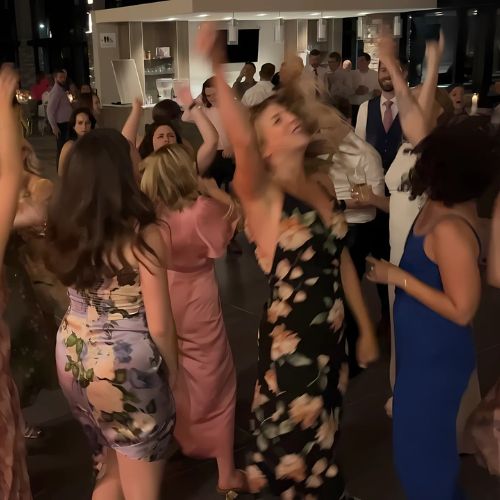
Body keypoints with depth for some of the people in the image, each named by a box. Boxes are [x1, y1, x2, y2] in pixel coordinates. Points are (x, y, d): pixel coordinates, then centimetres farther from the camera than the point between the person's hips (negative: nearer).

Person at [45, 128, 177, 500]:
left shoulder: (64, 229, -4)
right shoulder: (142, 234, -21)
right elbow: (159, 326, -18)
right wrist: (172, 372, 2)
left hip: (73, 358, 7)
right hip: (126, 368, -6)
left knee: (110, 469, 28)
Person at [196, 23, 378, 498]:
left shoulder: (320, 188, 5)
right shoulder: (262, 194, -15)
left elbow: (342, 261, 10)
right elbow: (240, 141, -38)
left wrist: (366, 328, 13)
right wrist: (215, 68, -44)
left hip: (331, 335, 6)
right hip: (288, 339, -6)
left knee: (319, 441, 24)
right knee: (292, 451, 11)